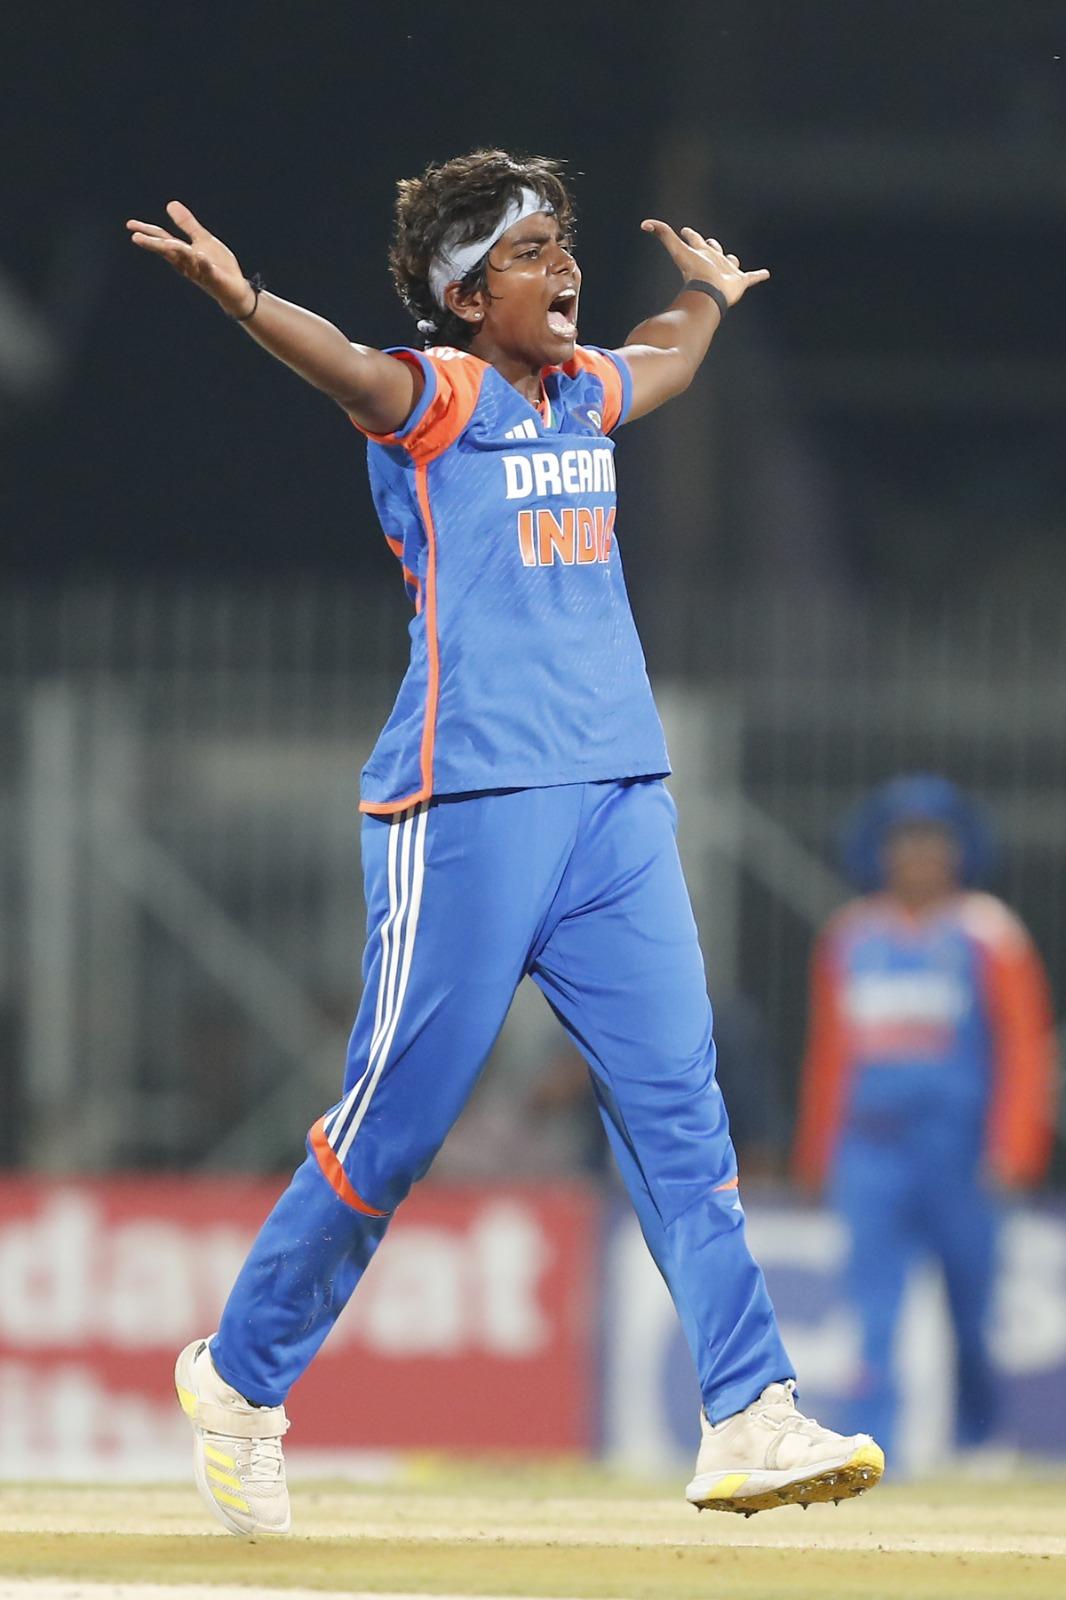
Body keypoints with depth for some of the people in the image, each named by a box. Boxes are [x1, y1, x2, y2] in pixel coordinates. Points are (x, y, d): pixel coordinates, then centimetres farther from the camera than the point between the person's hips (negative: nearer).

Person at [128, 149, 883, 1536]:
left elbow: (673, 356, 42)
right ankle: (239, 1380, 14)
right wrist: (242, 303, -45)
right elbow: (349, 369, -26)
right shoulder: (434, 396, -4)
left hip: (617, 798, 7)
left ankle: (750, 1419, -5)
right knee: (400, 1117, -3)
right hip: (469, 800, -7)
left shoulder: (588, 392, 18)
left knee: (678, 1105, -2)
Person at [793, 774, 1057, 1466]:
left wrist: (1012, 1149, -11)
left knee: (973, 1305, 4)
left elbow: (1026, 1046, -2)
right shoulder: (851, 937, 11)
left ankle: (976, 1451, 21)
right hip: (870, 1149, 3)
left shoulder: (987, 935, 0)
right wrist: (815, 1156, 15)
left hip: (960, 1148, -2)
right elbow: (830, 1053, 17)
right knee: (872, 1307, -9)